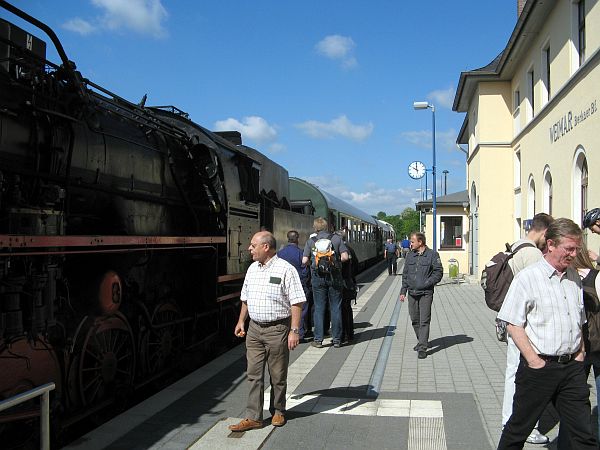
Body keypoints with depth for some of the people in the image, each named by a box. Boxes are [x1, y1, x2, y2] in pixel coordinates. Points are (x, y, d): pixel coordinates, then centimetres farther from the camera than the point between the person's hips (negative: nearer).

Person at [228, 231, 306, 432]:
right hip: (254, 328, 6)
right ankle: (253, 417, 10)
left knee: (278, 375, 7)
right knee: (254, 374, 4)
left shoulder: (285, 269, -11)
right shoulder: (252, 269, 10)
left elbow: (296, 302, -14)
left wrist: (294, 330, -18)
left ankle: (278, 411, 25)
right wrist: (241, 321, 19)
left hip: (277, 329, -6)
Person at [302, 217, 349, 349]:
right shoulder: (336, 238, 3)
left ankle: (318, 339, 6)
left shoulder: (311, 241, 2)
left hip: (318, 277, 0)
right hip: (334, 276, 0)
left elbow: (304, 261, -3)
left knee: (319, 308, 6)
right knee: (335, 308, 6)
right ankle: (336, 339, 10)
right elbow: (345, 257, -5)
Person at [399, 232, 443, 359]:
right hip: (412, 293, 6)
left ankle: (422, 348, -5)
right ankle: (421, 341, 30)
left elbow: (438, 272, -5)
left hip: (426, 293, -5)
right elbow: (405, 274, 15)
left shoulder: (432, 254, -4)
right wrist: (403, 291, 10)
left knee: (424, 321, -6)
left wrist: (427, 283, -16)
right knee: (415, 320, 12)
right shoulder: (410, 255, 11)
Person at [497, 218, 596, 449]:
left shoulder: (574, 277, 10)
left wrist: (580, 351, 8)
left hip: (572, 367, 5)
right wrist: (534, 361, -14)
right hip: (539, 367, -5)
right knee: (519, 428, 8)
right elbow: (514, 325, -12)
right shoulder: (528, 277, -10)